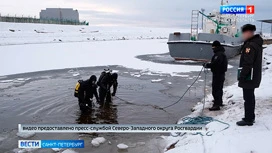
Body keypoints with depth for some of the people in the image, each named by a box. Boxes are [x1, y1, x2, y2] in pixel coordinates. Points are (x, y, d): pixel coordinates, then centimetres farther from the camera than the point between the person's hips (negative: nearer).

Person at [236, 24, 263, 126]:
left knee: (248, 98, -3)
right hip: (254, 77, 10)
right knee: (250, 97, 18)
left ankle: (248, 119, 4)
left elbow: (248, 63, -24)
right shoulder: (257, 43, 13)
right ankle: (251, 117, 29)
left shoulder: (250, 45, -20)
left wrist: (242, 76, -18)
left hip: (249, 77, -10)